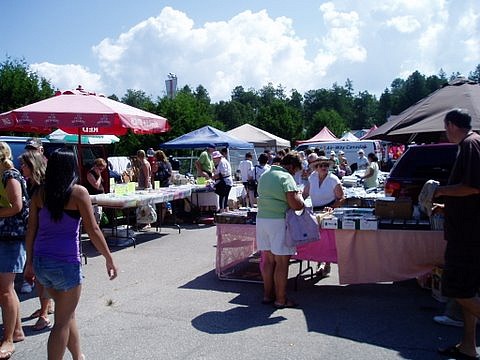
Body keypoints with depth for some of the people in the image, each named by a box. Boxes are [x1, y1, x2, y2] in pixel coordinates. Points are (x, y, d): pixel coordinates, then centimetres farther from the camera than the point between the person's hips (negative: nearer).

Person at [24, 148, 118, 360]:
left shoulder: (40, 193, 4)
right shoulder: (78, 192, -10)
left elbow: (31, 230, 6)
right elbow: (93, 231, -12)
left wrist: (30, 263, 15)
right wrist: (109, 260, -4)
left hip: (40, 261, 6)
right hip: (66, 262, -6)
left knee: (68, 312, 23)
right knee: (62, 321, 8)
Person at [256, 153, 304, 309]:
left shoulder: (264, 175, 15)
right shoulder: (286, 177, -11)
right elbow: (296, 205, -18)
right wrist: (300, 197, 4)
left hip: (261, 219, 8)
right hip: (279, 221, -8)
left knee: (268, 259, 14)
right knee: (282, 261, 0)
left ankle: (268, 294, 22)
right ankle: (281, 299, 7)